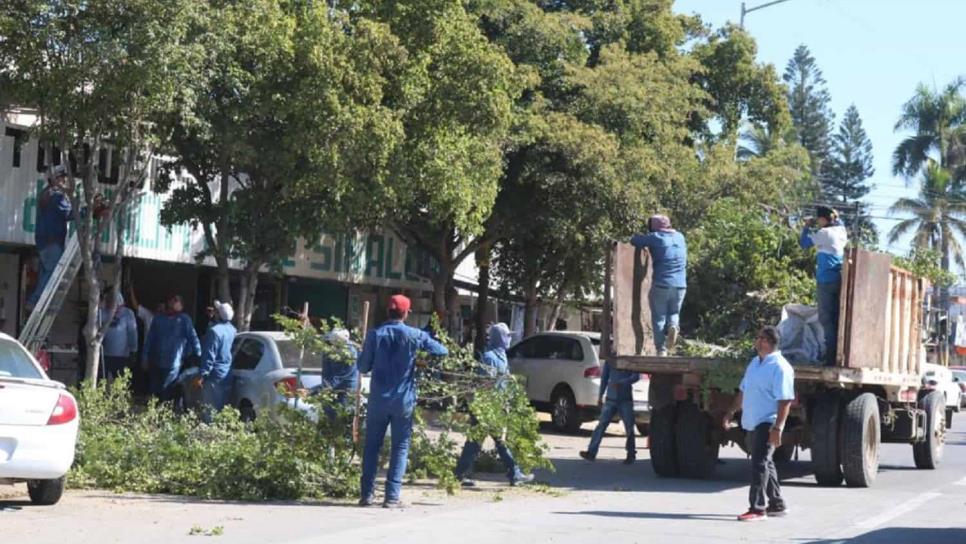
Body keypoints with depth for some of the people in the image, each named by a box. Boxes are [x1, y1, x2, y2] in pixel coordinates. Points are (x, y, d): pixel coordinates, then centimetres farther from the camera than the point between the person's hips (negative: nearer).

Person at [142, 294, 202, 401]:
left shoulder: (184, 320, -3)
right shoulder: (158, 319, 9)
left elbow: (193, 338, -6)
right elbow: (150, 339, 11)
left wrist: (199, 356, -10)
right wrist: (145, 358, 9)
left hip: (173, 365, -4)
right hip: (156, 364, 4)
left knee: (166, 395, -2)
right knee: (154, 393, 10)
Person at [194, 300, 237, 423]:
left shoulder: (214, 331, -17)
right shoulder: (231, 329, 8)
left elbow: (209, 356, -19)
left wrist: (201, 376, -15)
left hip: (214, 376, -8)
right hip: (227, 375, 8)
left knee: (209, 411, -6)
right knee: (222, 410, 13)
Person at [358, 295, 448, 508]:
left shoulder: (375, 334, -4)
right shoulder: (415, 336, -4)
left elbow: (363, 366, -1)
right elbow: (442, 351, 6)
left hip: (378, 398, 1)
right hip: (403, 400, -1)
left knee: (372, 446, 9)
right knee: (400, 447, 6)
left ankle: (367, 494, 6)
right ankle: (392, 496, -1)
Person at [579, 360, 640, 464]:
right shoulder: (609, 361, 8)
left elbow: (636, 376, -12)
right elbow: (604, 377, 17)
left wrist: (621, 383, -25)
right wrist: (600, 395, 15)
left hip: (625, 400, -2)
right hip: (611, 398, 2)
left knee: (629, 428, 0)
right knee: (601, 425, -6)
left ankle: (631, 455, 13)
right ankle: (591, 452, -8)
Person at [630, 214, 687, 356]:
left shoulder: (655, 238, -3)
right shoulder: (680, 237, 14)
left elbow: (634, 240, 4)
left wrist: (645, 245, 23)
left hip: (661, 285, -4)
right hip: (680, 285, 4)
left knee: (659, 317, 3)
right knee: (674, 313, 20)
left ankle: (661, 349, -4)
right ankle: (673, 326, -12)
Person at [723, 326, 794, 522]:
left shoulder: (780, 367, -15)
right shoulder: (755, 363, 14)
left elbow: (785, 401, -20)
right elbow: (744, 390, 25)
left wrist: (777, 428, -25)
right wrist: (732, 411, 19)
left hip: (768, 423, -9)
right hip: (754, 422, 9)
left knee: (759, 463, -13)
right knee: (764, 462, 15)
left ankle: (757, 508, -11)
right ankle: (777, 504, 24)